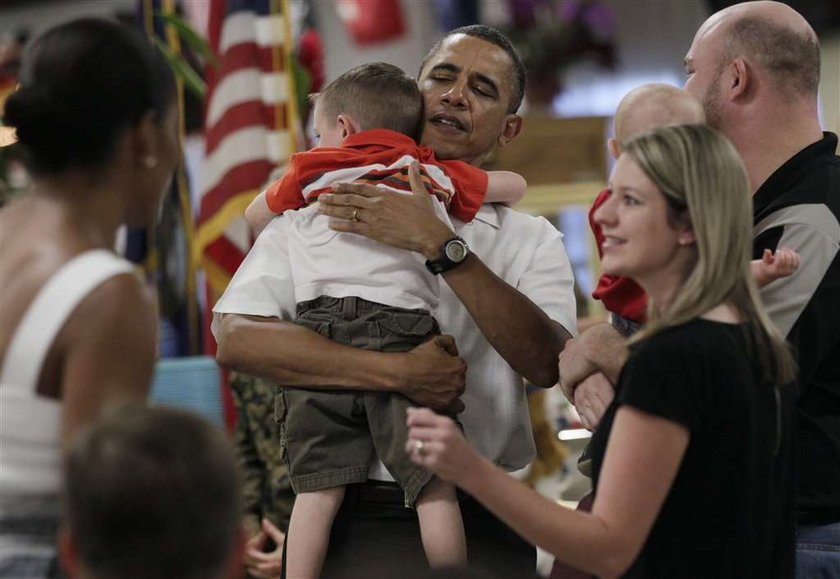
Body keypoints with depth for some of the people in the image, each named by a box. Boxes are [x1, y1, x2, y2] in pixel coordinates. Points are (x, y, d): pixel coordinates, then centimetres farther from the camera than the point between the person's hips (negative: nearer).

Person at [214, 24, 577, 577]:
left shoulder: (532, 241, 9)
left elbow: (547, 362, -11)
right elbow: (237, 339, -10)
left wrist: (438, 243, -17)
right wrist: (398, 371, -17)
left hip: (480, 527, 1)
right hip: (348, 523, -1)